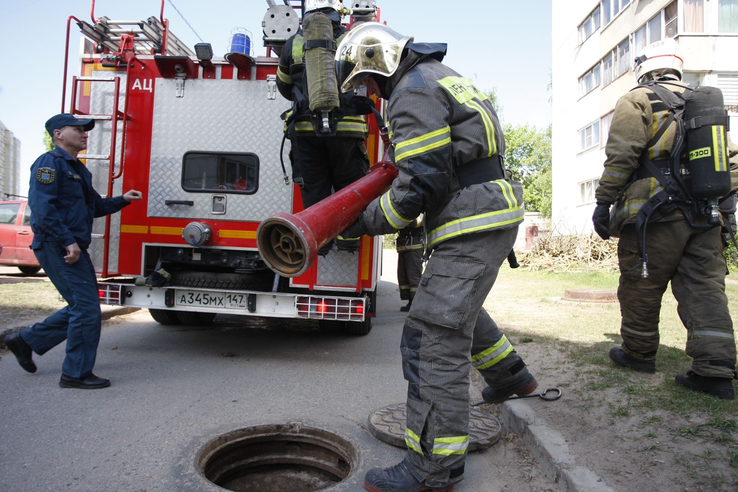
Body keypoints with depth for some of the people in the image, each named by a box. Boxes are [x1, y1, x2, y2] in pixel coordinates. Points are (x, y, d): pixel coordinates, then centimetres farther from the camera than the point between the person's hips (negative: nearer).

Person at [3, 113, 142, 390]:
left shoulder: (77, 169, 20)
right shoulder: (50, 163, -9)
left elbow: (94, 206, 26)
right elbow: (42, 207, -21)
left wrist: (122, 200, 11)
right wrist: (68, 242, -25)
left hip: (73, 248, 10)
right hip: (57, 248, -10)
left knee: (82, 307, 15)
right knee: (86, 308, -8)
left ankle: (26, 341, 29)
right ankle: (76, 373, 3)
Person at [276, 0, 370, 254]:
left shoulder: (294, 44, 10)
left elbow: (283, 86, 22)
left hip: (306, 128, 1)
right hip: (346, 128, -1)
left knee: (314, 187, 8)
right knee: (347, 185, 11)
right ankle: (347, 237, 11)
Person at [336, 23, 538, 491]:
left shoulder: (413, 91, -11)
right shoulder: (442, 76, 21)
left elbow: (422, 184, -19)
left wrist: (367, 222, -9)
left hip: (472, 227, -11)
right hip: (493, 212, 11)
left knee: (435, 338, -9)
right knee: (457, 305, 30)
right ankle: (511, 375, 46)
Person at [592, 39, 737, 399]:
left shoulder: (636, 102, 0)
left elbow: (620, 157, -11)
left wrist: (603, 202, -7)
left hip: (655, 217, -6)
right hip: (705, 218, 6)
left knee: (641, 287, 7)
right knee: (705, 290, 5)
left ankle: (639, 353, 22)